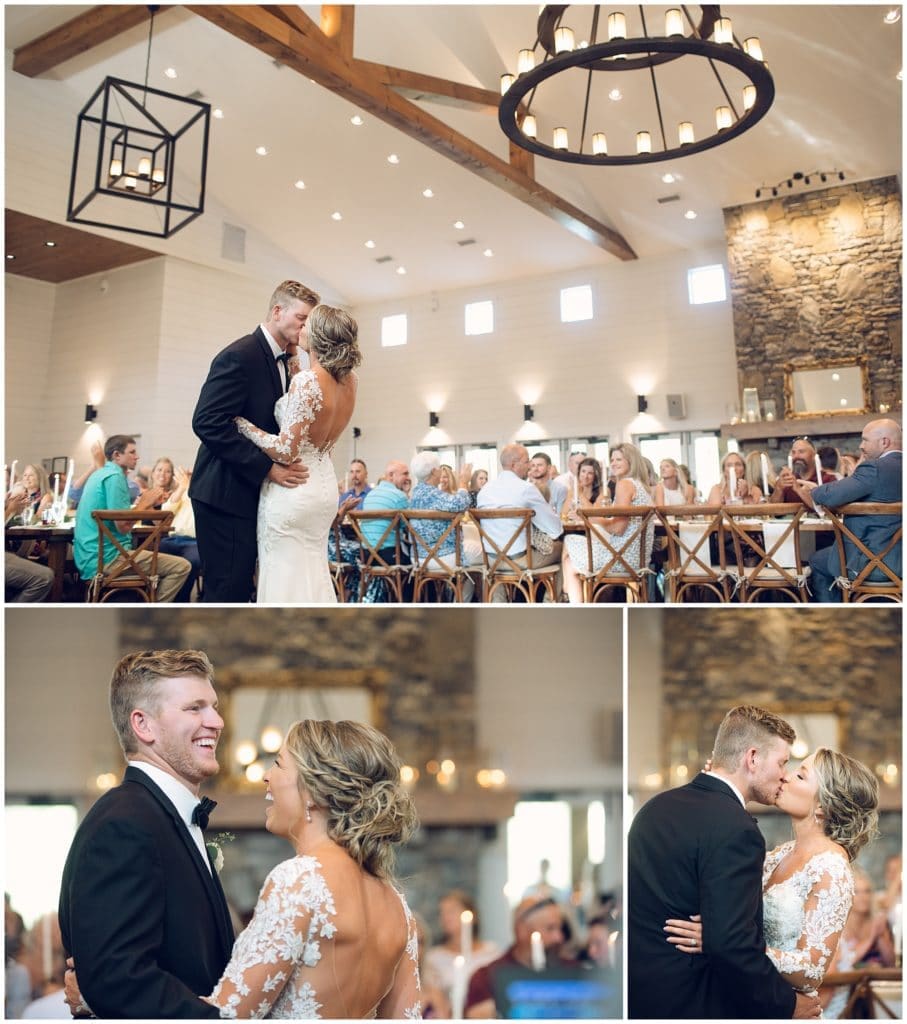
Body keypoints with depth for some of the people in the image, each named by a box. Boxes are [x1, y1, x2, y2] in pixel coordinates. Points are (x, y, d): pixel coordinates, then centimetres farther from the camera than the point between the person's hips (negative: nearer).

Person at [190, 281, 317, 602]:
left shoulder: (281, 360, 14)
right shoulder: (240, 356, -14)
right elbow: (207, 422, -22)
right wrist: (267, 467, -23)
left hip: (251, 493, 9)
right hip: (226, 494, -9)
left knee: (239, 587, 12)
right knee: (226, 591, -7)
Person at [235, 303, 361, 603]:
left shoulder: (307, 381, -22)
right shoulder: (350, 381, 0)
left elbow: (286, 452, -21)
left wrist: (241, 423, -12)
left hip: (292, 489, -8)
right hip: (325, 487, 8)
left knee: (284, 576, 1)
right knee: (314, 575, 17)